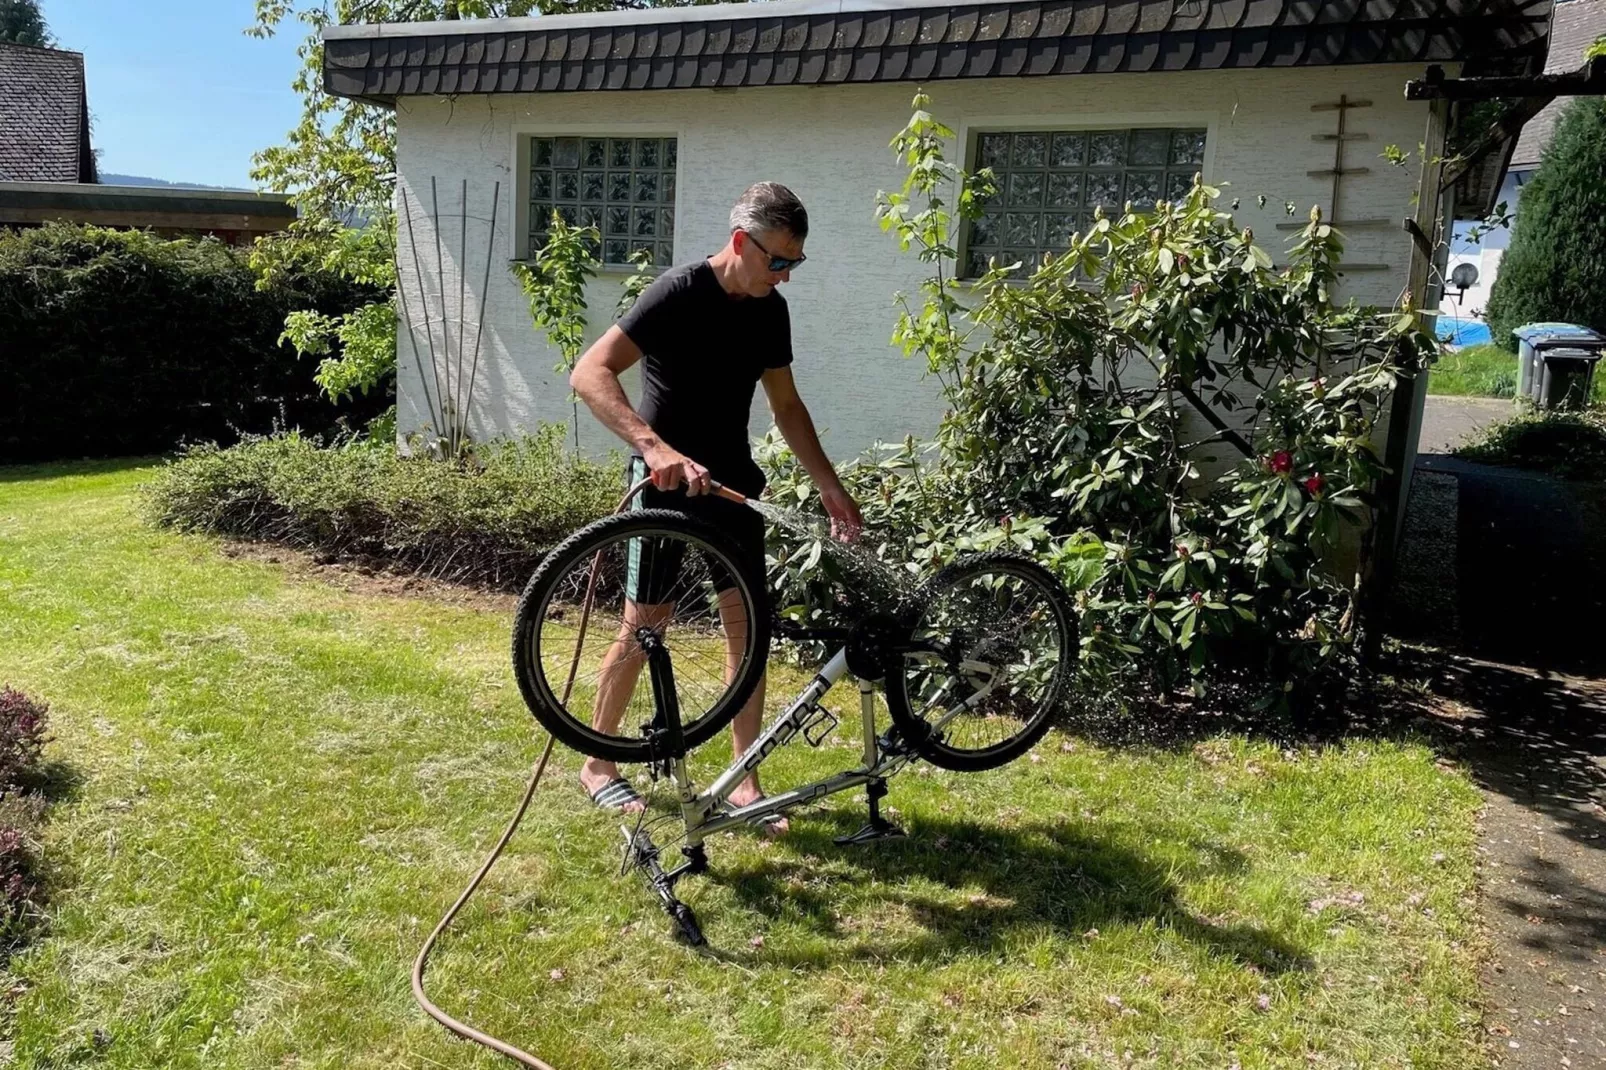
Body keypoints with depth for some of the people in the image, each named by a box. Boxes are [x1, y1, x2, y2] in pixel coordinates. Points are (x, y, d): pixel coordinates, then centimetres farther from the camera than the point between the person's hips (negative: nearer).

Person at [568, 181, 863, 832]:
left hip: (732, 479, 6)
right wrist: (657, 447, -40)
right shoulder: (679, 293, -18)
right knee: (644, 624, -2)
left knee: (747, 623, 3)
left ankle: (745, 780, 14)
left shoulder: (769, 310, 4)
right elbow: (590, 373, -27)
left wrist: (829, 486, 9)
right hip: (666, 480, -6)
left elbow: (786, 405, 14)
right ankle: (597, 764, 19)